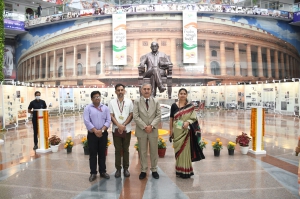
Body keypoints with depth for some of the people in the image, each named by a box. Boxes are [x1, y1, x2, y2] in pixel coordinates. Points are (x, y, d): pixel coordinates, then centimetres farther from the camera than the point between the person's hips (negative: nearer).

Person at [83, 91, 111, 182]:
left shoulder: (105, 108, 5)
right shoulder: (88, 108, -1)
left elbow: (108, 120, 0)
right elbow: (87, 121, -9)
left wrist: (102, 130, -13)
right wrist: (95, 131, -15)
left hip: (103, 133, 2)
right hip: (92, 134, -2)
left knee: (102, 153, 10)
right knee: (93, 154, 4)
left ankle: (103, 171, 21)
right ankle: (93, 173, 14)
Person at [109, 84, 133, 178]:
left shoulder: (129, 101, 2)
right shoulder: (112, 102, 1)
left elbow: (131, 115, -1)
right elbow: (111, 116, -2)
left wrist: (124, 125, -11)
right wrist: (119, 125, -14)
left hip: (127, 129, 0)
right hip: (116, 129, 0)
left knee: (126, 150, 9)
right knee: (118, 150, 7)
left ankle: (126, 168, 19)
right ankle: (118, 168, 17)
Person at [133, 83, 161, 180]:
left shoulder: (156, 102, 6)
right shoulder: (137, 102, 0)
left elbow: (158, 115, 0)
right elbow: (135, 117, -7)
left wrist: (151, 126, -13)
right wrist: (144, 127, -14)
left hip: (153, 130, 1)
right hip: (141, 131, -1)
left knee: (154, 151, 9)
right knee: (142, 152, 7)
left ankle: (154, 170, 23)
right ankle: (143, 171, 19)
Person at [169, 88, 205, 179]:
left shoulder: (190, 106, 0)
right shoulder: (174, 105, 2)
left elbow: (194, 118, -1)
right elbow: (171, 118, 5)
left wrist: (188, 122, -19)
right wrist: (171, 130, 1)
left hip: (186, 131, -1)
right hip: (177, 131, 1)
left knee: (185, 150, 2)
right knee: (178, 150, 9)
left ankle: (186, 170, 15)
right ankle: (179, 170, 22)